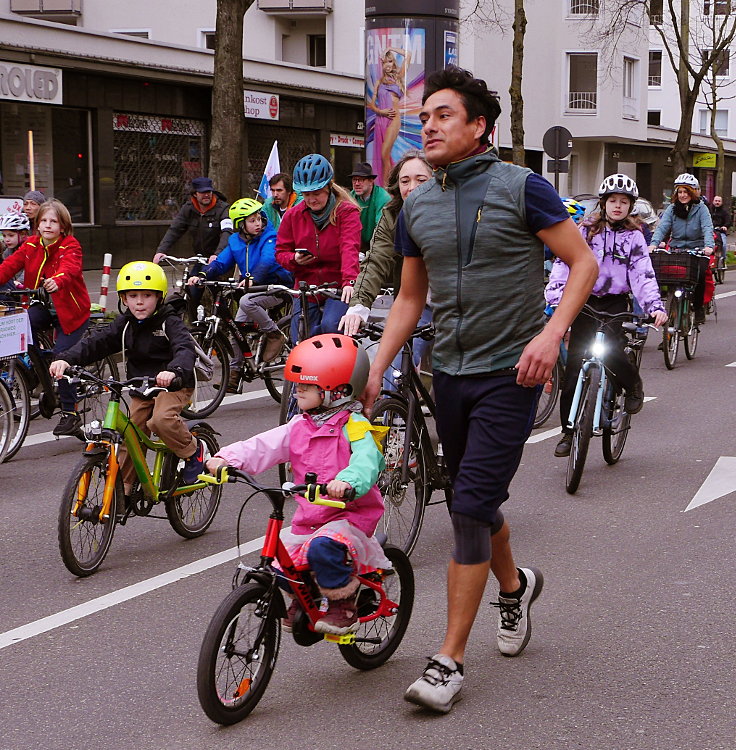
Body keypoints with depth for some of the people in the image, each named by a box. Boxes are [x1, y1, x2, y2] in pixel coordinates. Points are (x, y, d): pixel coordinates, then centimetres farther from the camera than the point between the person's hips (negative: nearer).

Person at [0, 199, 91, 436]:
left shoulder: (70, 247, -12)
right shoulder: (31, 245, 3)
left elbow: (69, 267, -33)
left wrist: (57, 281, -55)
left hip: (70, 310, -4)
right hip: (43, 307, 4)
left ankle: (70, 414, 2)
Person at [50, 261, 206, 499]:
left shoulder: (170, 323, -12)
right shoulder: (124, 325, 3)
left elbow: (185, 348, -30)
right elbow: (95, 343, -6)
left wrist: (174, 370, -53)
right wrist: (66, 359, -25)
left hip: (173, 384, -6)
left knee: (162, 420, -31)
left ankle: (194, 450, -5)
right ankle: (123, 489, 12)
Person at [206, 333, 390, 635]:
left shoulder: (354, 426, -12)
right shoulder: (299, 427, 10)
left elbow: (366, 461, -30)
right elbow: (263, 447, 0)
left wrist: (347, 482, -53)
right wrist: (228, 458, -17)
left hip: (349, 515, -7)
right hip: (308, 517, 7)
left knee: (324, 547, -36)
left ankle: (344, 607, -10)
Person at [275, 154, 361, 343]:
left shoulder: (347, 211, -8)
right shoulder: (293, 216, 6)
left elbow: (350, 249, -22)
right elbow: (281, 252, 10)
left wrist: (349, 281, -39)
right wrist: (294, 259, -14)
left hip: (338, 287, -4)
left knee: (330, 326, -29)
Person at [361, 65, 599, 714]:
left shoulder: (521, 187, -8)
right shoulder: (416, 208, 8)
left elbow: (583, 262, -6)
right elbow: (410, 298, 16)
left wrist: (552, 332, -20)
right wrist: (375, 370, 8)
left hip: (509, 374, -6)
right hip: (450, 374, 6)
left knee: (471, 507, -12)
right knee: (478, 502, 17)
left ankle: (450, 661, -5)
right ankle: (515, 585, 47)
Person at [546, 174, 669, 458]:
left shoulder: (633, 237, 4)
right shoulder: (586, 231, 5)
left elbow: (643, 274, -5)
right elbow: (565, 262, -5)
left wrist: (655, 306, -21)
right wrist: (556, 296, -21)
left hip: (616, 303, -1)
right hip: (585, 301, 1)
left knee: (611, 351, -26)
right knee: (574, 367, -2)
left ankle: (633, 385, 8)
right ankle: (568, 431, 7)